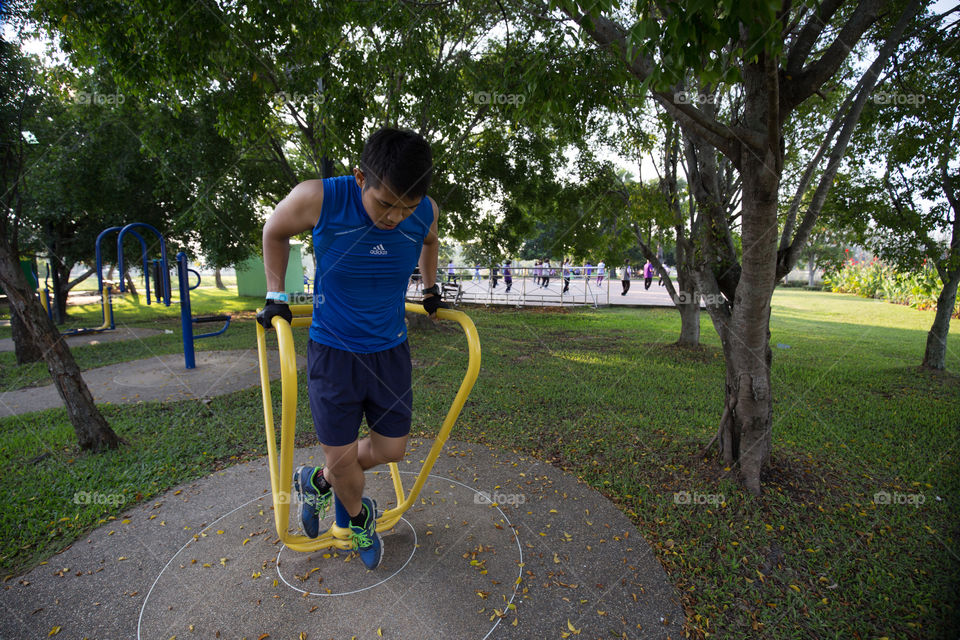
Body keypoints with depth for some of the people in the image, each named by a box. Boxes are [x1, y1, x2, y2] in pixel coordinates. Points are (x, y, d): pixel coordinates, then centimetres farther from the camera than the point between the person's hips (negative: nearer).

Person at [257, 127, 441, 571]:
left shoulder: (426, 213, -11)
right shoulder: (317, 199, -20)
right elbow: (275, 232, 2)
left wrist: (430, 288, 19)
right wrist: (276, 296, 1)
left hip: (390, 350, 3)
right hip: (332, 350, -3)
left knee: (391, 449, 10)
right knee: (342, 458, 4)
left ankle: (318, 482, 39)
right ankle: (358, 518, 39)